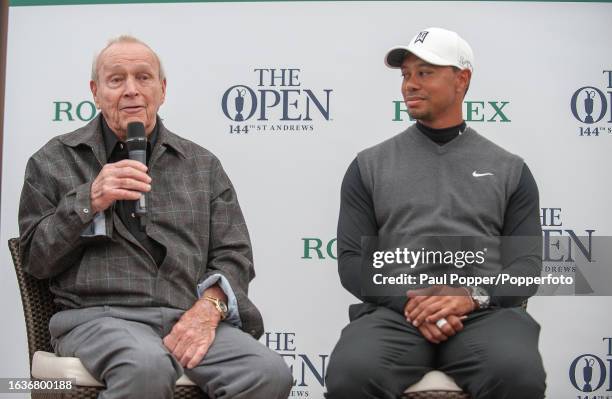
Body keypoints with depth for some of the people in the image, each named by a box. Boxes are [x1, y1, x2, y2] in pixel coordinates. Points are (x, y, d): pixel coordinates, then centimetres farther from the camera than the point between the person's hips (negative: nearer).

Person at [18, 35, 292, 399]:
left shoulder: (203, 165, 17)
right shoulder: (54, 161, 12)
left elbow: (234, 254, 12)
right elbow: (35, 260, 8)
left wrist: (208, 308, -10)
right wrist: (88, 202, -7)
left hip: (187, 320, 3)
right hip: (98, 316, -2)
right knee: (148, 368, -38)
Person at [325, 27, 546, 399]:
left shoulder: (509, 169, 15)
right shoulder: (370, 165, 15)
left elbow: (527, 263, 8)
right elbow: (352, 260, 8)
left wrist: (472, 296, -12)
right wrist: (409, 299, -10)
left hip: (486, 311, 0)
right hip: (394, 310, 0)